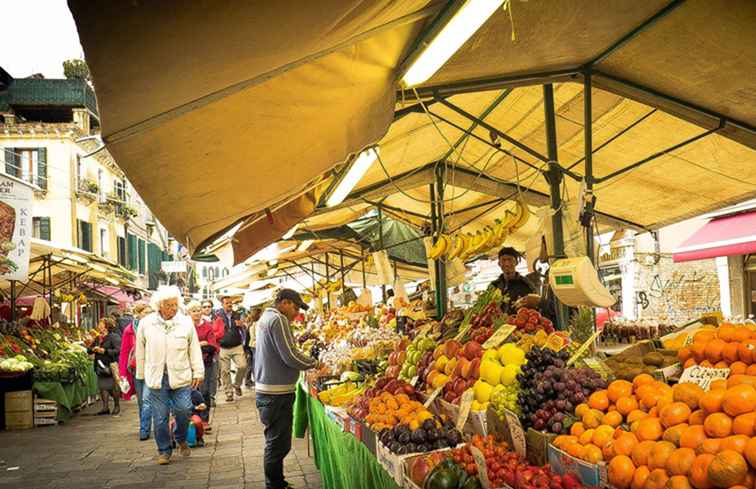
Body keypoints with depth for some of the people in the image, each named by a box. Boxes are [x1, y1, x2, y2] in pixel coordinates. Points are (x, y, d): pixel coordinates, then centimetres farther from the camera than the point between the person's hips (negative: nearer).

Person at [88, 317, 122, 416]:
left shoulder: (114, 337, -9)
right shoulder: (98, 338, 15)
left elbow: (118, 350, -19)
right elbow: (89, 350, 20)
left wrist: (104, 351, -20)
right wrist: (93, 349, -3)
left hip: (110, 366, -7)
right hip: (100, 366, 7)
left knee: (112, 387, -1)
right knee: (102, 387, 7)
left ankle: (117, 405, 16)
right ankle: (105, 407, 15)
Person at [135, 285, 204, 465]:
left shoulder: (186, 323, -1)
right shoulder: (145, 323, -1)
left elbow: (194, 349, 5)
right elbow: (140, 352, 9)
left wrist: (198, 373, 5)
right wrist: (141, 375, 13)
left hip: (181, 376, 0)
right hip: (156, 378, 0)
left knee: (183, 410, -2)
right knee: (160, 416, 5)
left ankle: (181, 439, 26)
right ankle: (164, 450, 21)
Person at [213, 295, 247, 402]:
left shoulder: (236, 315, 8)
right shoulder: (218, 316, -4)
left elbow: (243, 331, 15)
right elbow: (214, 332, -2)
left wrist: (241, 325, -5)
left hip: (237, 346, 2)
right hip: (223, 348, -2)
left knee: (242, 366, -11)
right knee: (225, 371, 2)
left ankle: (236, 385, 14)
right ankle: (229, 392, 16)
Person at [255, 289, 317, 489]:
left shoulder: (265, 317, 16)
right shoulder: (278, 320, -16)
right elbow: (290, 356, -20)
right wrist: (315, 363, -7)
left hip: (266, 390, 11)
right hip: (277, 392, -11)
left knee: (276, 442, 19)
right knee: (278, 444, -2)